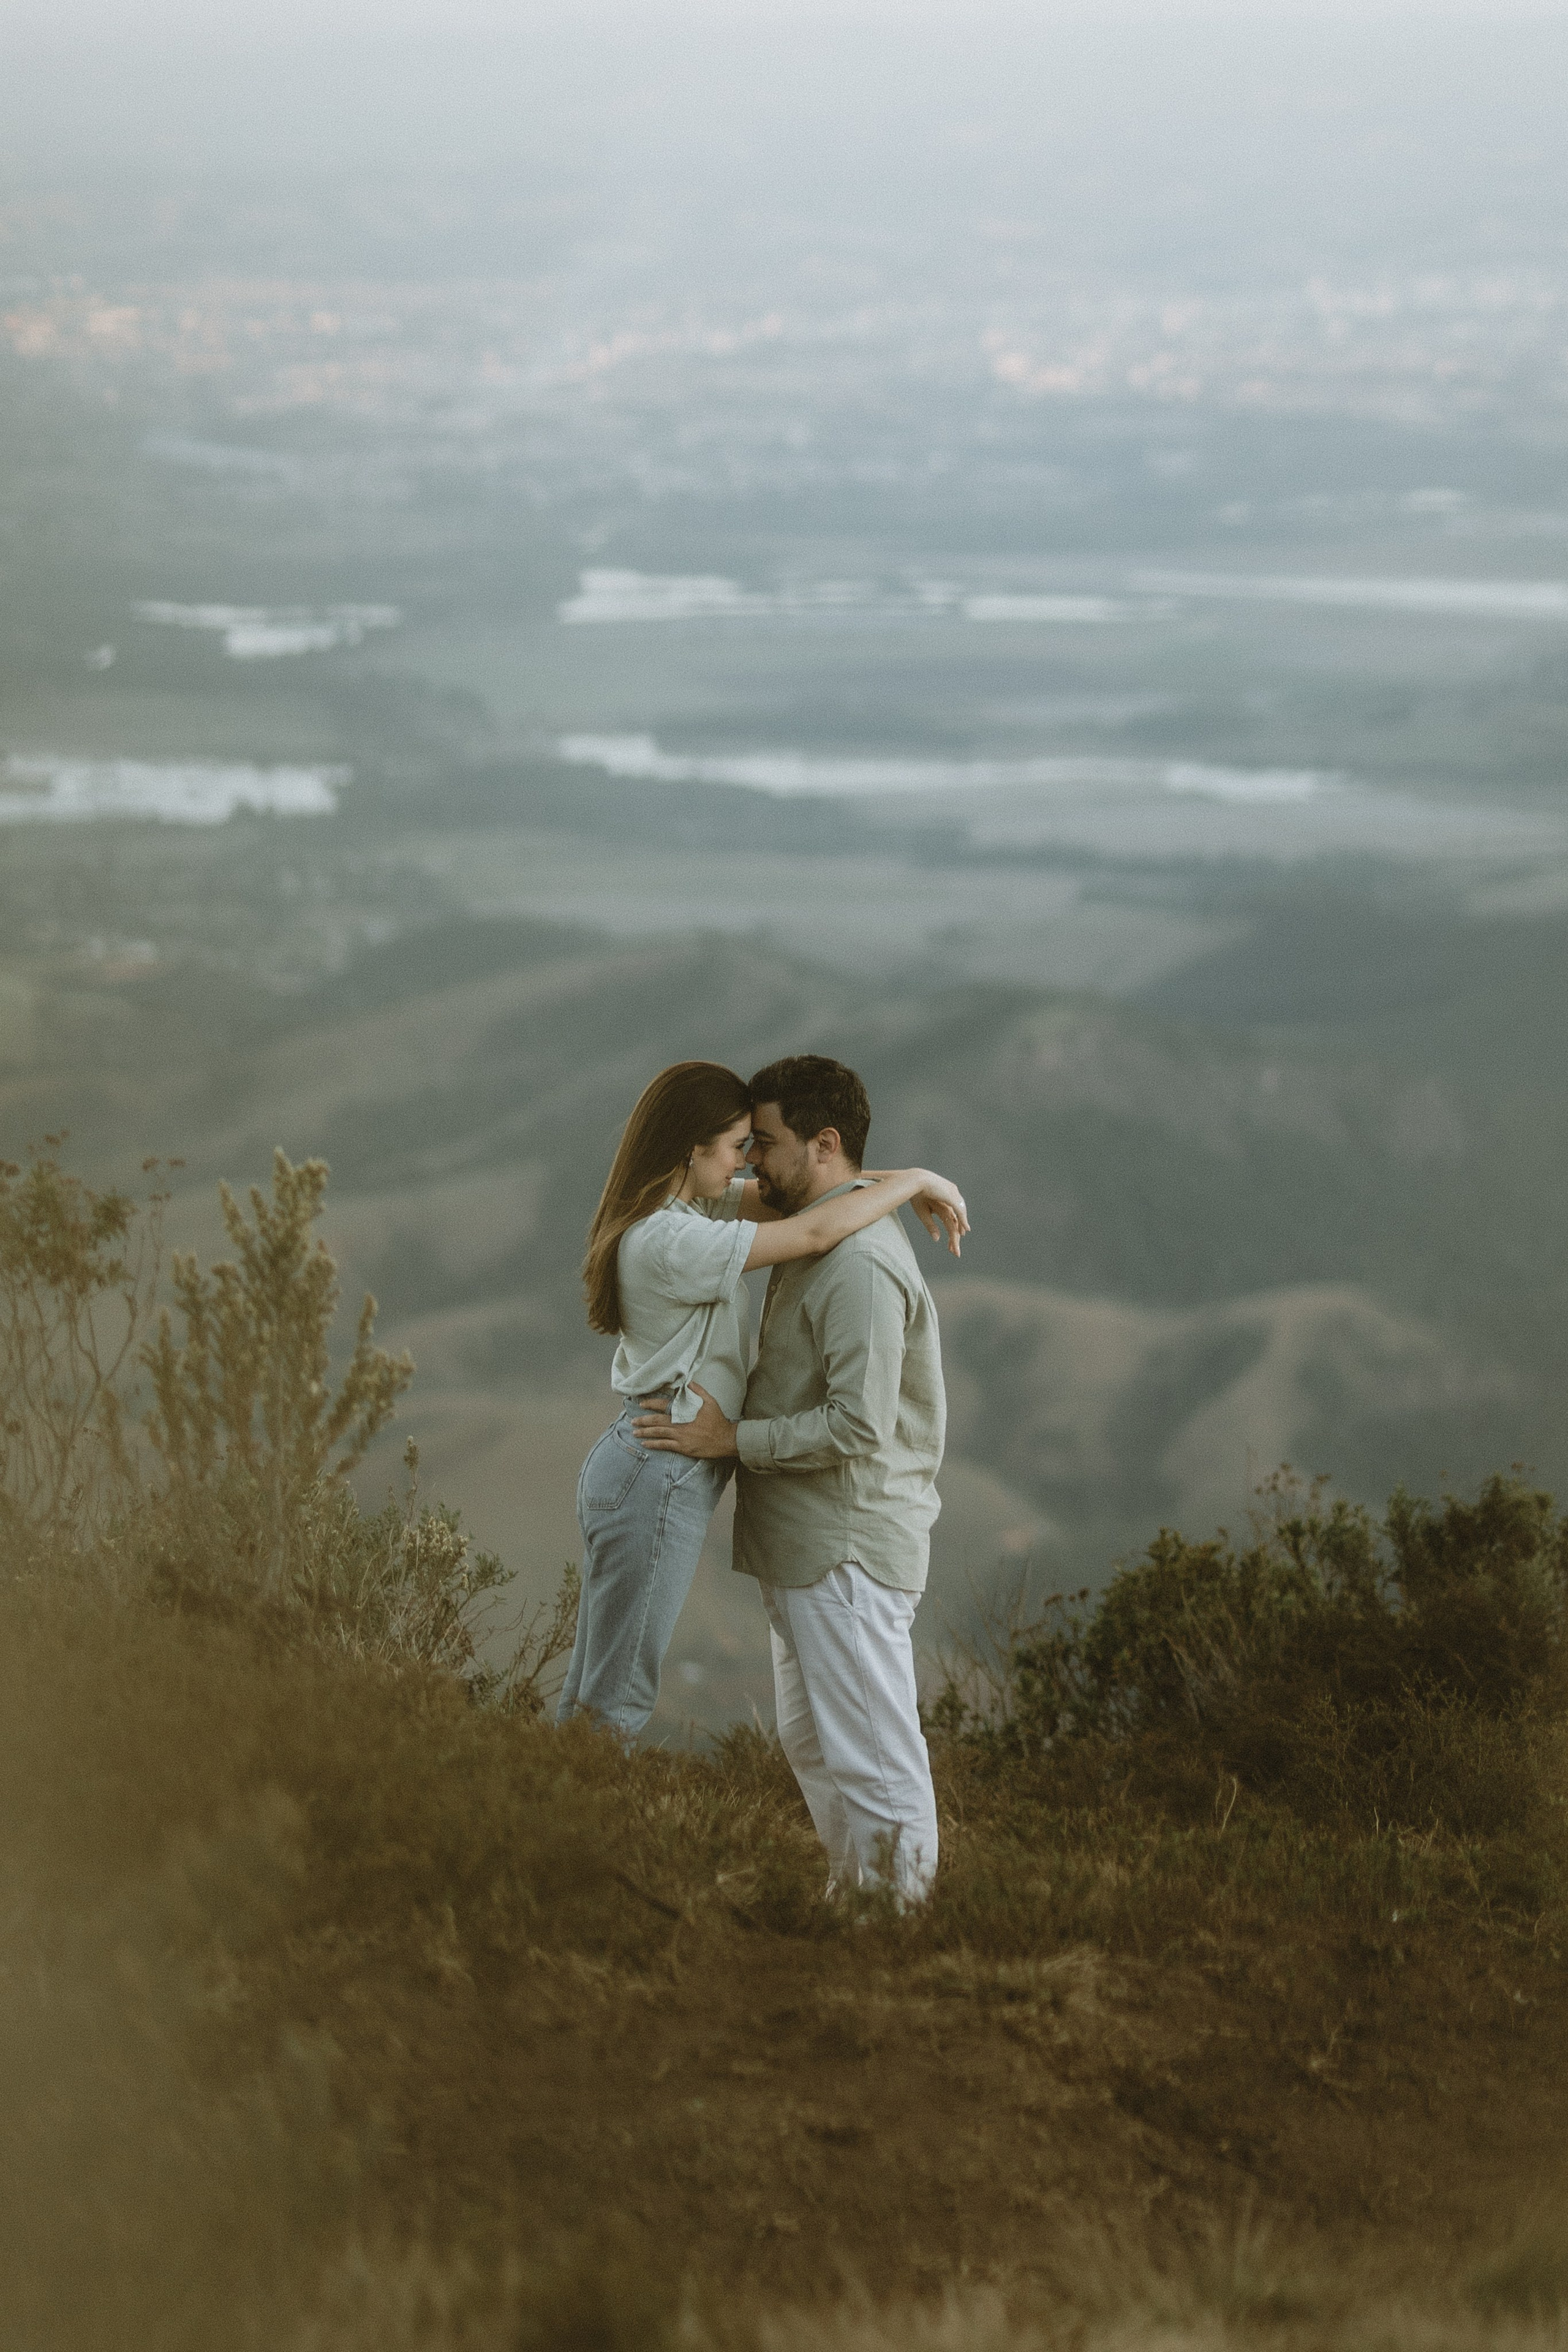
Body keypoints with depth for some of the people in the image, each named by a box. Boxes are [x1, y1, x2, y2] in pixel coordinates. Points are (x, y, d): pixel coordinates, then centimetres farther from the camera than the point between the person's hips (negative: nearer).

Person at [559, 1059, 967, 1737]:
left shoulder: (685, 1207, 8)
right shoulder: (671, 1243, -22)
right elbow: (816, 1232, -25)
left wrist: (904, 1189, -2)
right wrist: (915, 1179, -11)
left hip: (634, 1468, 10)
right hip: (659, 1480, -10)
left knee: (592, 1694, 15)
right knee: (615, 1704, -2)